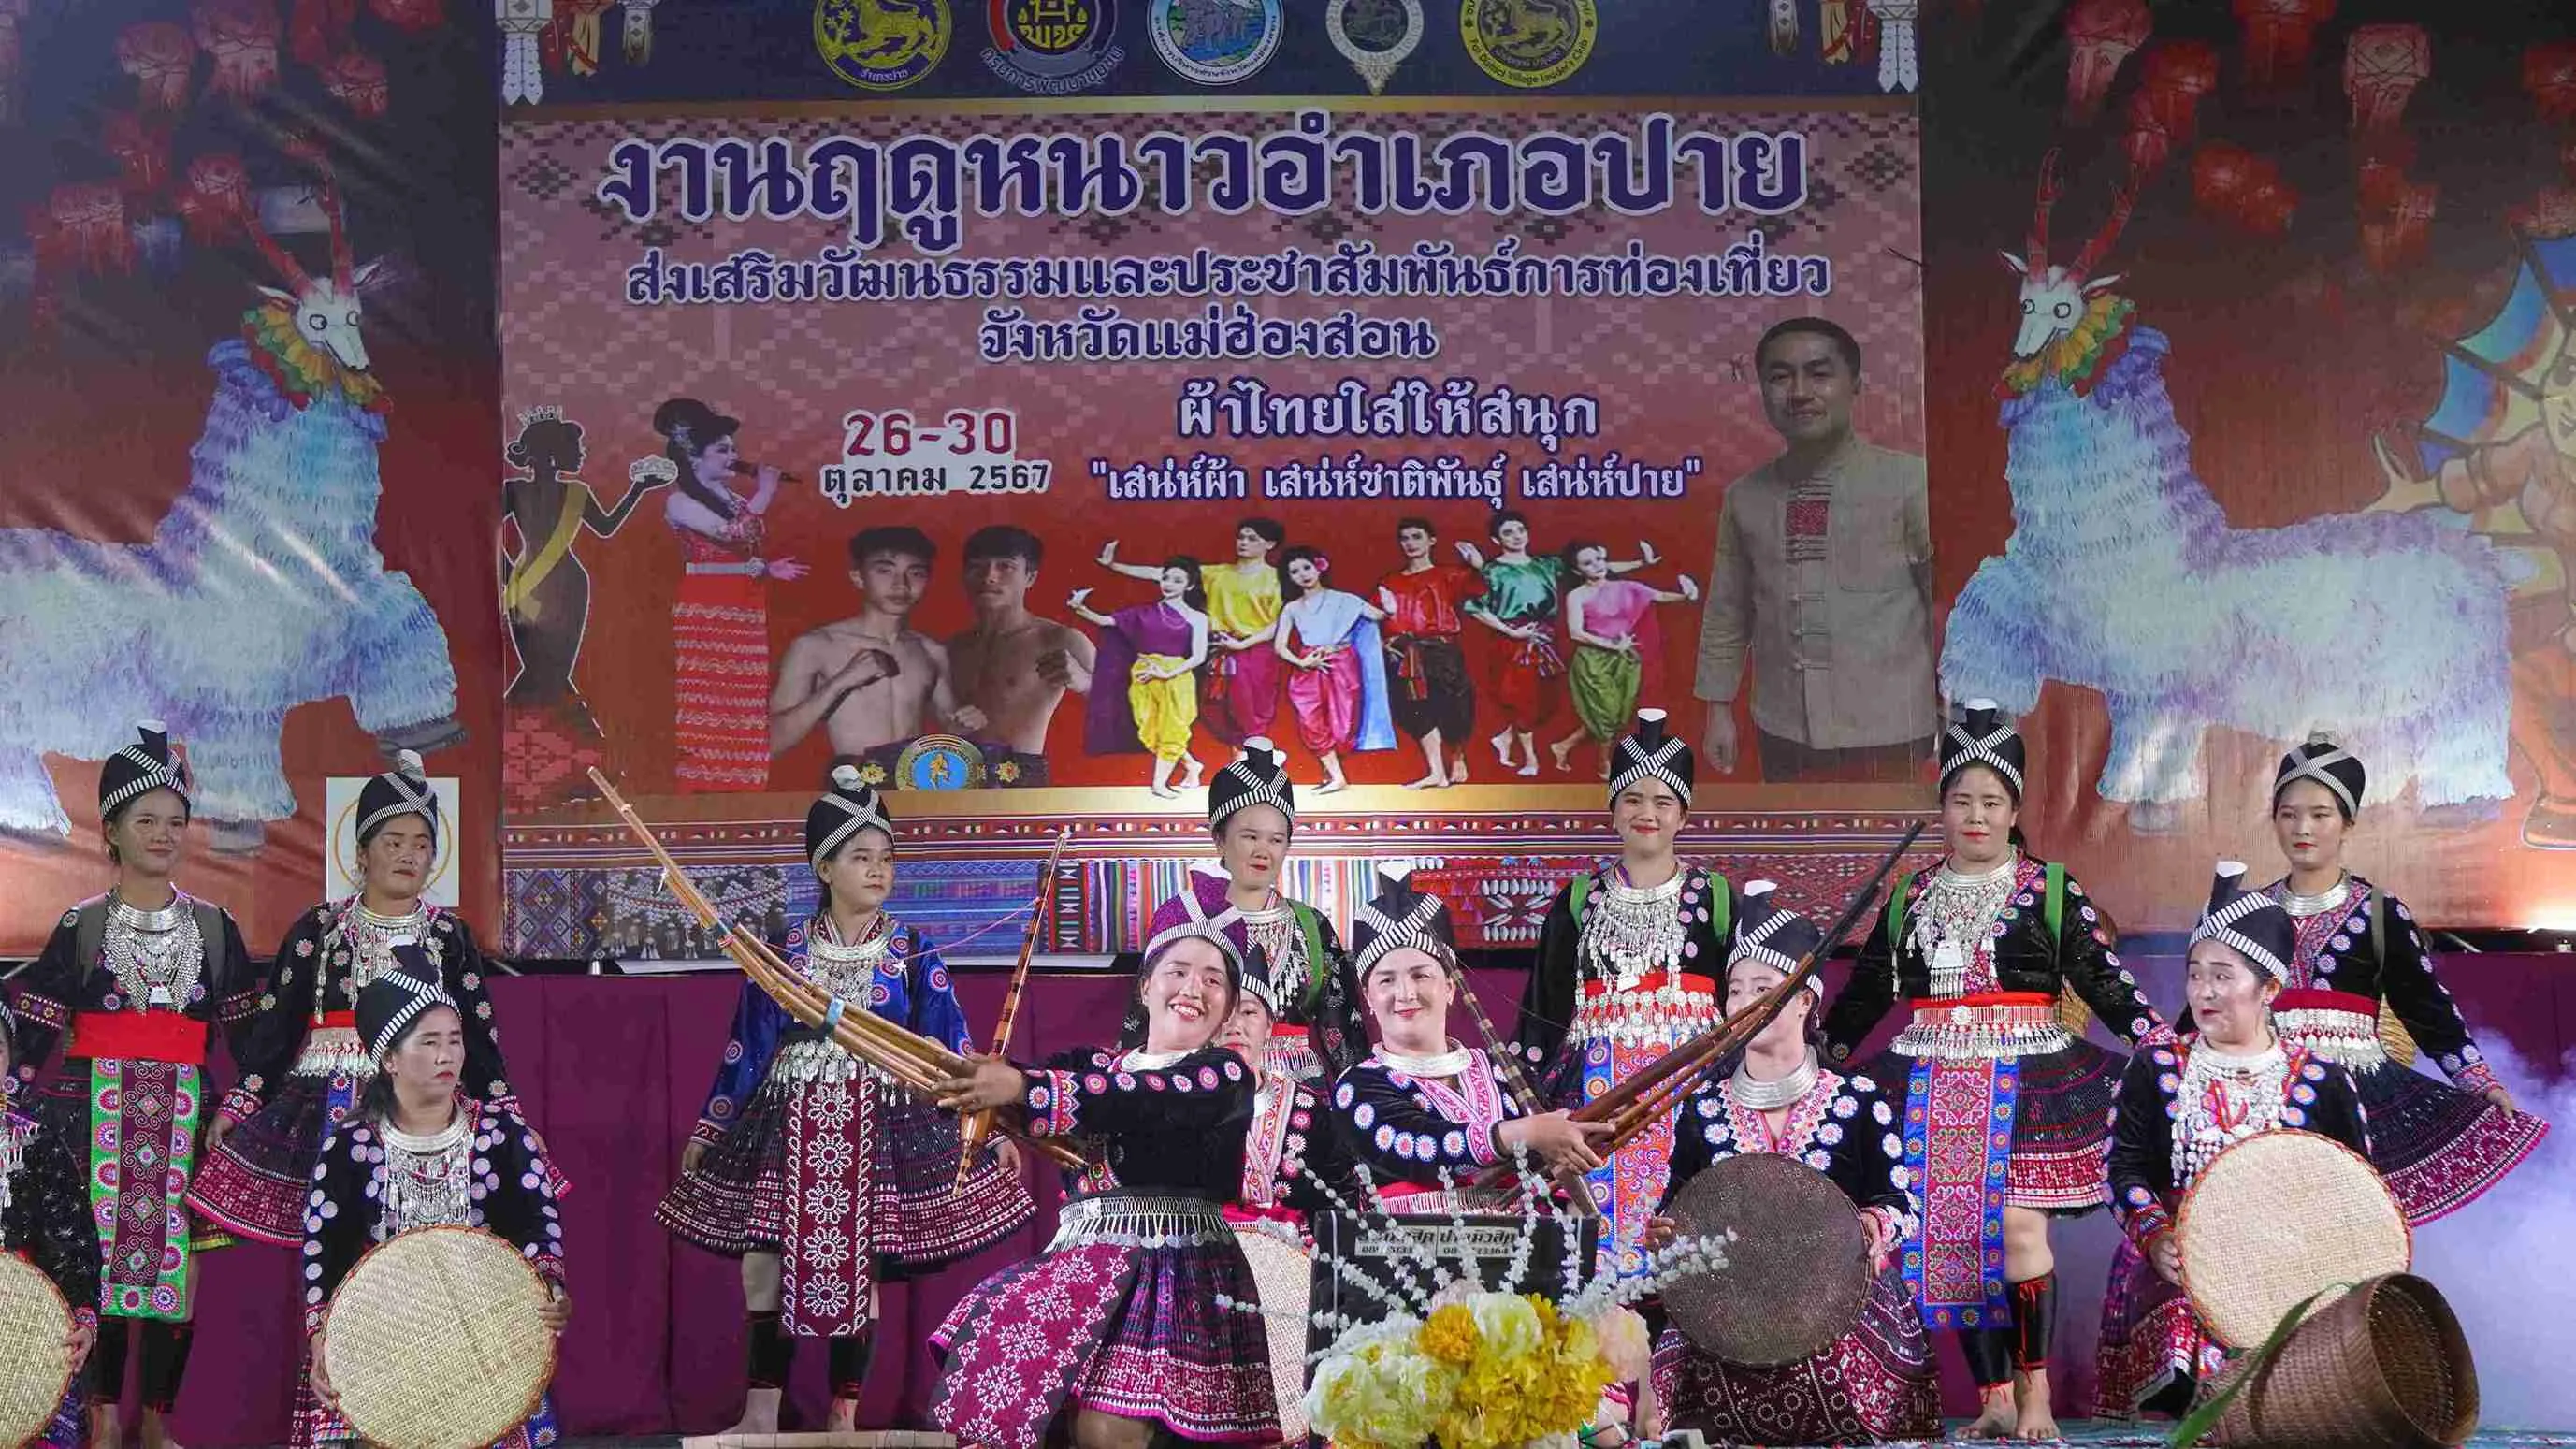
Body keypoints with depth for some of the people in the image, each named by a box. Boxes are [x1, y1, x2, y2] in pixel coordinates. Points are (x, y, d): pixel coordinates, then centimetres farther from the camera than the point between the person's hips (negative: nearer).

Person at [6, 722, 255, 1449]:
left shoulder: (214, 926, 8)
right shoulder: (82, 924, 3)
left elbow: (245, 1029, 10)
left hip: (183, 1114, 2)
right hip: (97, 1108, -2)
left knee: (177, 1264, 2)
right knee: (97, 1259, -3)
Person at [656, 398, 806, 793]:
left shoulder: (733, 497, 15)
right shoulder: (680, 501, -7)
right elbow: (729, 534, -20)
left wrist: (768, 570, 8)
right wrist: (763, 495, -9)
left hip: (744, 610, 7)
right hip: (705, 613, -7)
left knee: (741, 708, 5)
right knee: (707, 706, -8)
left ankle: (738, 788, 8)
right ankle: (702, 791, -7)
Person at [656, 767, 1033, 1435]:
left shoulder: (913, 953, 1)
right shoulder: (786, 950, 3)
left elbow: (951, 1046, 1)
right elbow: (748, 1045, 8)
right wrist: (708, 1128, 9)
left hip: (879, 1125, -1)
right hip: (791, 1123, 1)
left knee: (859, 1270, 3)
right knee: (766, 1262, -1)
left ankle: (844, 1418, 13)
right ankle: (761, 1414, 9)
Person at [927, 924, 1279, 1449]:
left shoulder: (1226, 1077, 5)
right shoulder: (1093, 1064, 19)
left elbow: (1142, 1105, -14)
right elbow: (1011, 1081, 2)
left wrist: (1021, 1088, -21)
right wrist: (955, 1075, -22)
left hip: (1175, 1266, -5)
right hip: (1080, 1258, 5)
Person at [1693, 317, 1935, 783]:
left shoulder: (1909, 483, -7)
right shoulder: (1744, 498, 6)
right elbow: (1727, 610, 12)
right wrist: (1719, 709, 13)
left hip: (1884, 735, -3)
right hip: (1784, 734, 3)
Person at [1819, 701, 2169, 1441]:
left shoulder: (2050, 891, 3)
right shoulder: (1910, 899, 12)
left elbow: (2104, 980, -1)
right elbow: (1864, 993, 20)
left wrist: (2164, 1045, -11)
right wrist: (1815, 1056, 20)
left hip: (2028, 1083, -3)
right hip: (1936, 1088, 3)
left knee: (2018, 1229, -13)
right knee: (1955, 1237, 1)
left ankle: (2035, 1391, 1)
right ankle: (1994, 1400, 10)